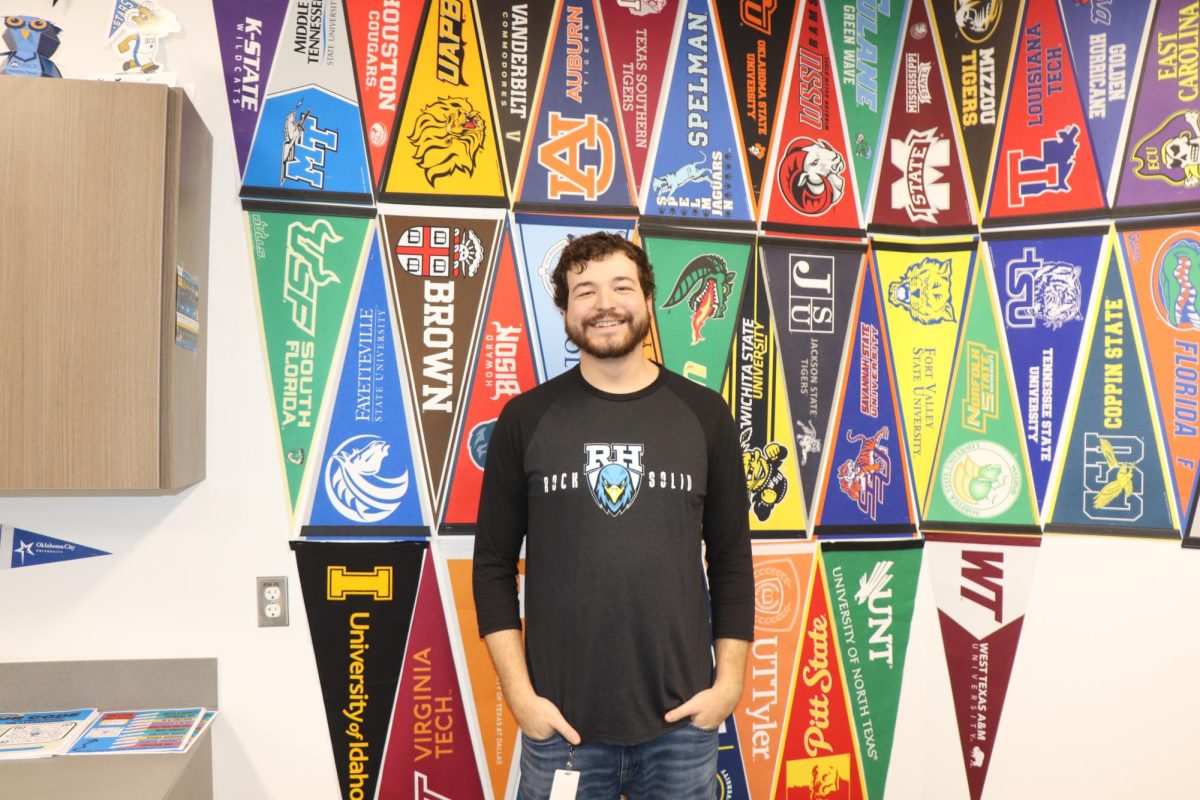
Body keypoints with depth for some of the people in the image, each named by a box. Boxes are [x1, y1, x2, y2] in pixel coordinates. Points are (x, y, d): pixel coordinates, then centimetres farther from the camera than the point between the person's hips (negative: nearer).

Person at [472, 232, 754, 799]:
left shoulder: (704, 415, 4)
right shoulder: (526, 420, 1)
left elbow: (731, 560, 6)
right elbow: (494, 565, 2)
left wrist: (729, 682, 0)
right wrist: (520, 693, -5)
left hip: (681, 722, 1)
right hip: (562, 723, 0)